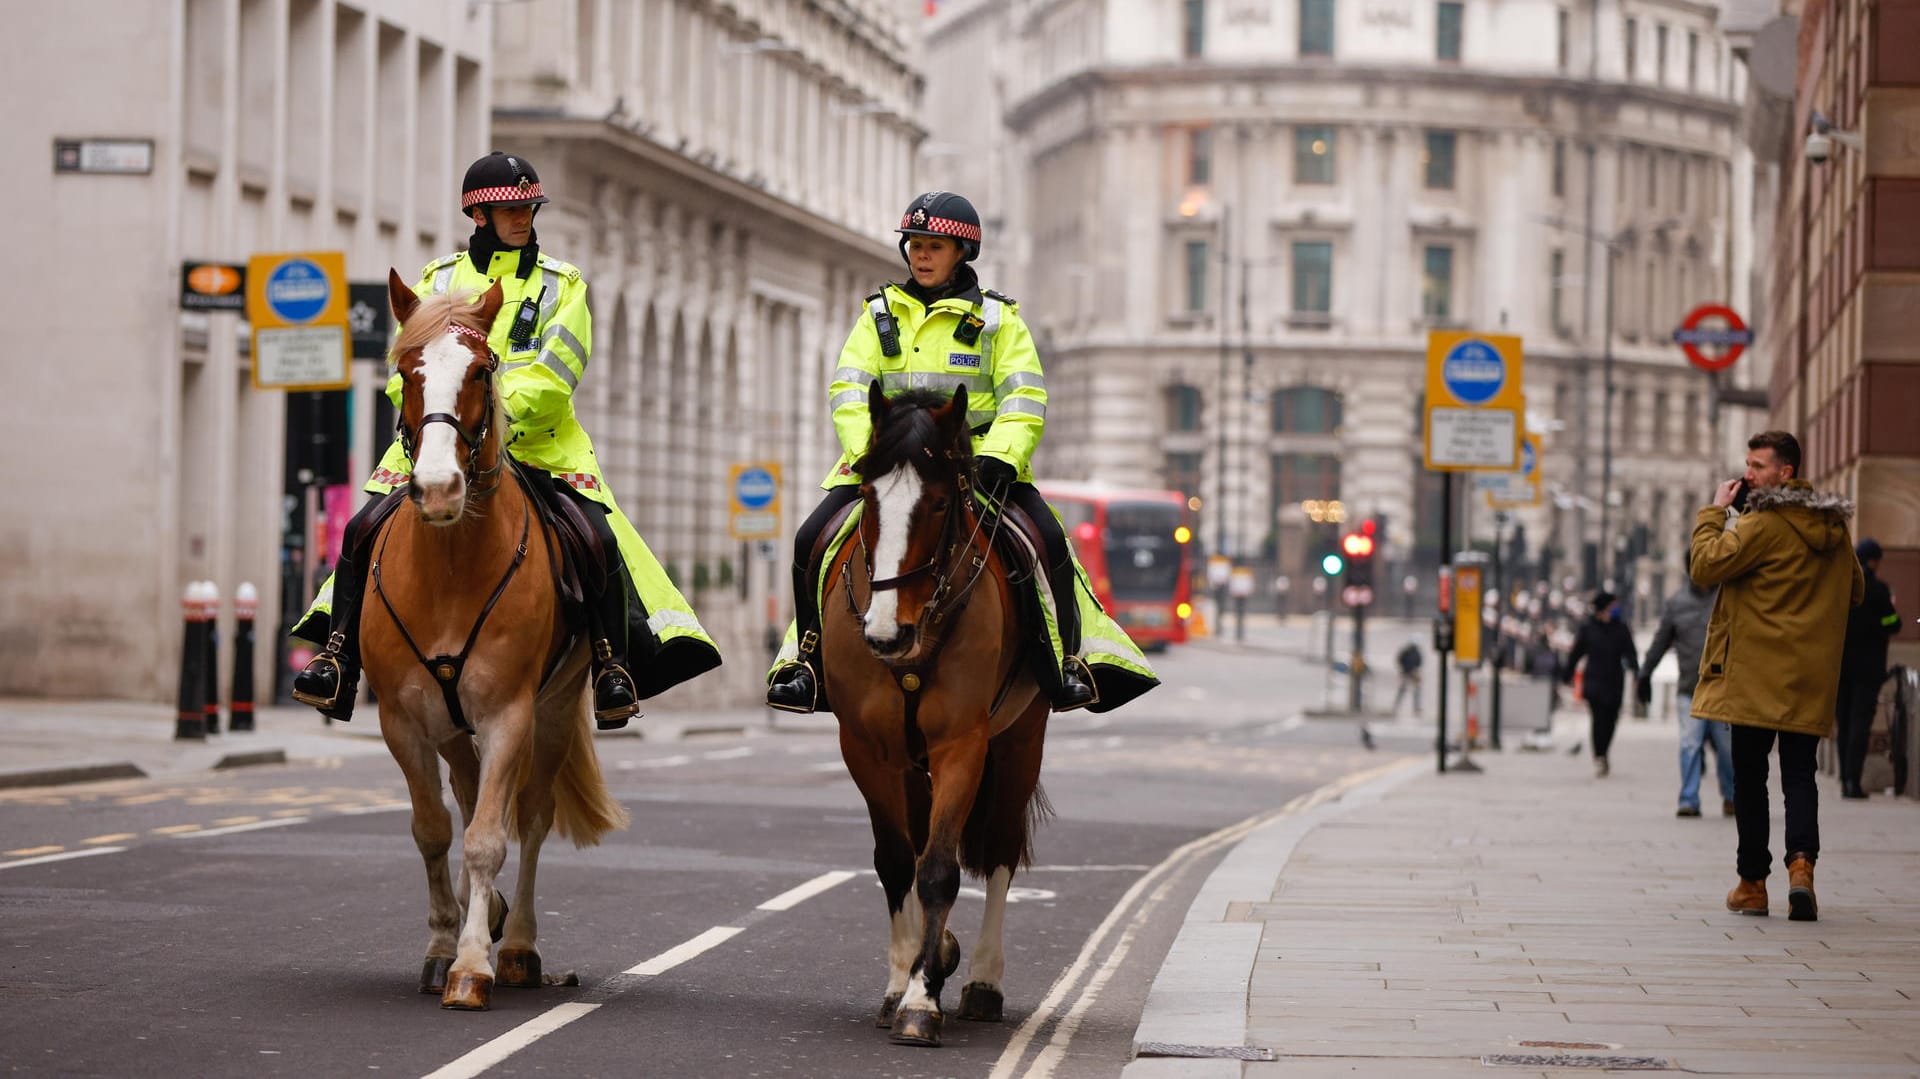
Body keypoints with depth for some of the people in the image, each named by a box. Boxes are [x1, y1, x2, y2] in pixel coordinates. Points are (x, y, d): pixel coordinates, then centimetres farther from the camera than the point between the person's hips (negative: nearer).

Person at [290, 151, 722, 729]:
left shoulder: (562, 285, 7)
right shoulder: (439, 280, 14)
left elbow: (554, 374, -6)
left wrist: (502, 413, -22)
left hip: (537, 441, -1)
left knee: (598, 539, -22)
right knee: (365, 530, -14)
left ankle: (615, 664, -10)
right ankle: (338, 659, -3)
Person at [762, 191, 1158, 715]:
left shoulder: (997, 318, 8)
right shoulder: (881, 315, 14)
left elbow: (1024, 401, -2)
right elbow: (847, 390, 4)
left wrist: (998, 457, -20)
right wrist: (867, 452, -15)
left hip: (976, 460, -2)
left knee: (1048, 539, -24)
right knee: (812, 542, -16)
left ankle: (1068, 660, -11)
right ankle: (807, 659, -1)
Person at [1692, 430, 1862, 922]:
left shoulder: (1764, 524, -13)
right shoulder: (1834, 526, 10)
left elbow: (1706, 566, -16)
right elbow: (1855, 590, 22)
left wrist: (1714, 512, -7)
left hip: (1756, 674, -5)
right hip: (1812, 677, 5)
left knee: (1749, 776, 4)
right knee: (1800, 773, 5)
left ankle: (1752, 883, 7)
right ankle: (1801, 862, -18)